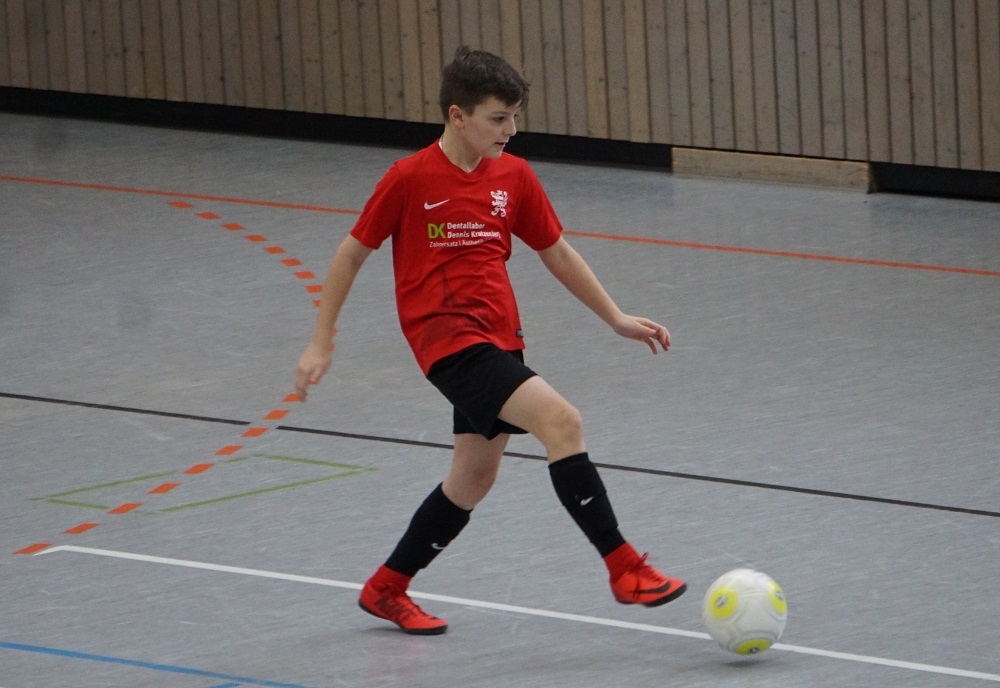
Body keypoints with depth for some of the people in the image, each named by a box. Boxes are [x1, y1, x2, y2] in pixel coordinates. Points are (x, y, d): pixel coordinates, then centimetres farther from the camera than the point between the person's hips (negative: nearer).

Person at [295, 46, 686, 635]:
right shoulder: (411, 179, -9)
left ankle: (387, 589, 32)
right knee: (561, 421, -22)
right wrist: (321, 342, 1)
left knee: (474, 477, 15)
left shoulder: (514, 177, 5)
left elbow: (558, 253, 17)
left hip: (499, 337, 7)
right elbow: (352, 254, 0)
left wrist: (617, 318, 14)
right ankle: (624, 568, -19)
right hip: (448, 338, -7)